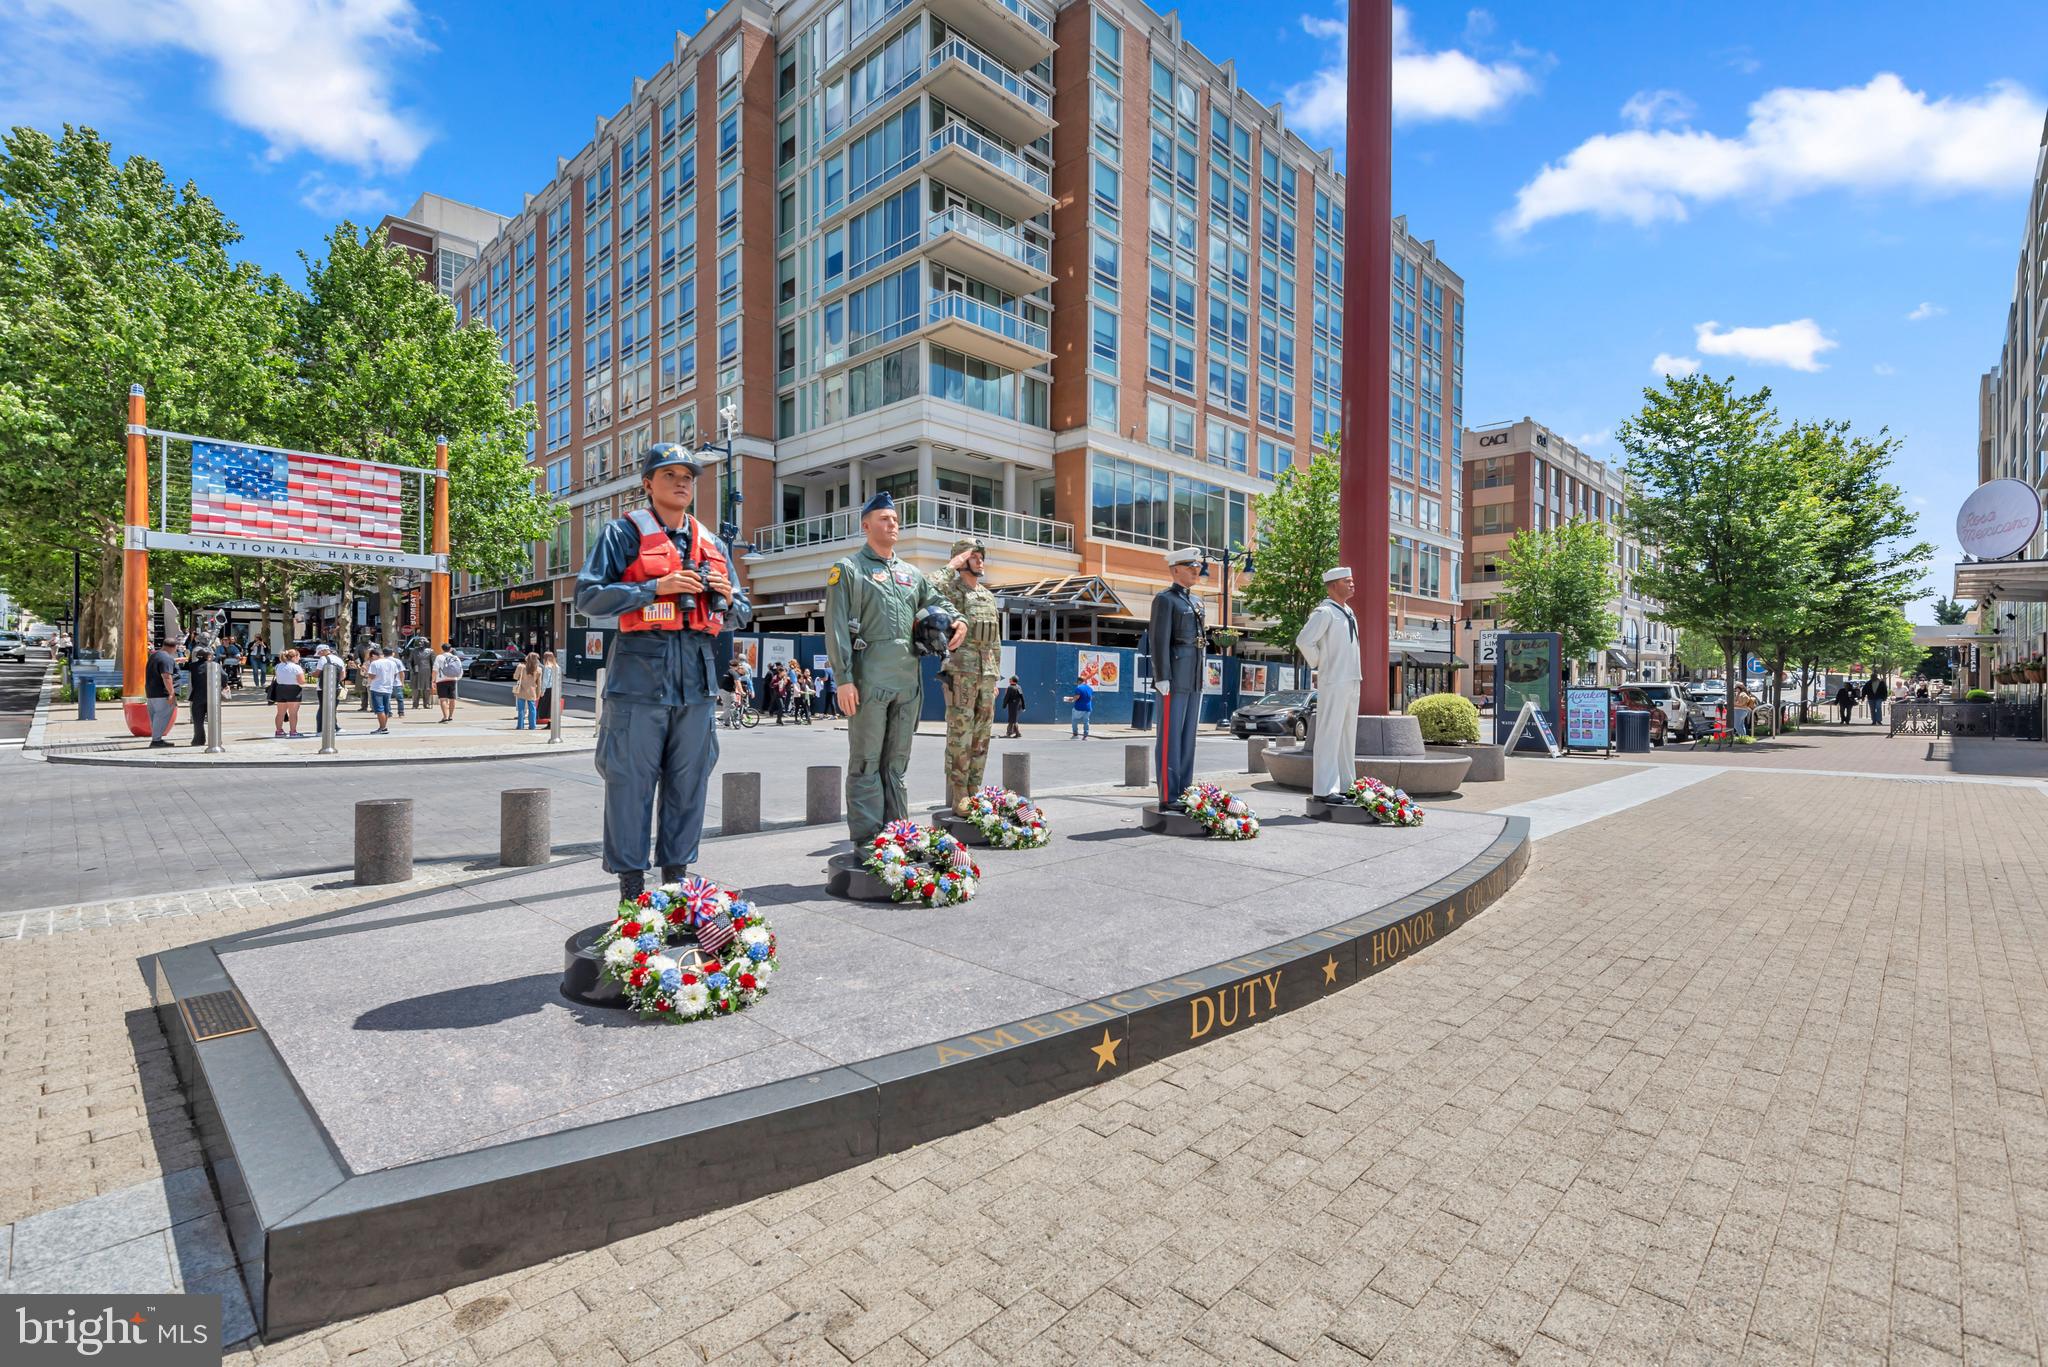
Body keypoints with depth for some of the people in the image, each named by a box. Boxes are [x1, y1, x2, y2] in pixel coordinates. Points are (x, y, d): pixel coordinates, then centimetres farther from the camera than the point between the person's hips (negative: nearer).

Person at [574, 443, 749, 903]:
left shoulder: (713, 545, 19)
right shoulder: (623, 533, 5)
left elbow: (741, 616, 22)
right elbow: (588, 597, -4)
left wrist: (727, 598, -1)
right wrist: (656, 587, -13)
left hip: (697, 678, 5)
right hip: (640, 673, -4)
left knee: (689, 781, 8)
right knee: (631, 780, -1)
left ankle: (677, 875, 20)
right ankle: (631, 886, 9)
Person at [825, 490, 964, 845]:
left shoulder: (911, 573, 20)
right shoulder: (848, 569, 2)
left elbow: (937, 603, 28)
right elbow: (837, 627, -5)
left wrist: (958, 622, 4)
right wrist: (844, 679, -14)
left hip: (908, 682, 6)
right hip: (869, 681, -6)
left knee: (896, 763, 12)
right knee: (866, 764, -3)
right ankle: (867, 842, 1)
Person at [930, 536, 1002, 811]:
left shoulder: (989, 597, 19)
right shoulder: (951, 590, 0)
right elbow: (928, 595, -26)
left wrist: (995, 678, 17)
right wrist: (951, 567, -15)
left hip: (986, 674, 7)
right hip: (960, 671, -7)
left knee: (981, 736, 7)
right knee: (960, 734, -6)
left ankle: (973, 793, 14)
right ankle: (959, 798, -1)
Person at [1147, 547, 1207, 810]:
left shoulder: (1196, 601, 19)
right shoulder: (1164, 599, -7)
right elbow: (1160, 640, -13)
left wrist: (1200, 677, 19)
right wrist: (1162, 678, -19)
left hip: (1193, 679, 8)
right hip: (1174, 678, -8)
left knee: (1188, 736, 9)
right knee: (1171, 736, -6)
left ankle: (1184, 792, 15)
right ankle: (1168, 797, -3)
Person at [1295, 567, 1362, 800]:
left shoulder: (1348, 612, 16)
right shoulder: (1324, 612, -12)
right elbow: (1303, 640, -22)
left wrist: (1357, 669, 18)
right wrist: (1317, 664, -10)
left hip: (1352, 680, 9)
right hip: (1333, 682, -9)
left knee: (1347, 735, 12)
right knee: (1329, 734, -8)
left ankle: (1345, 785, 20)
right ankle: (1325, 788, -6)